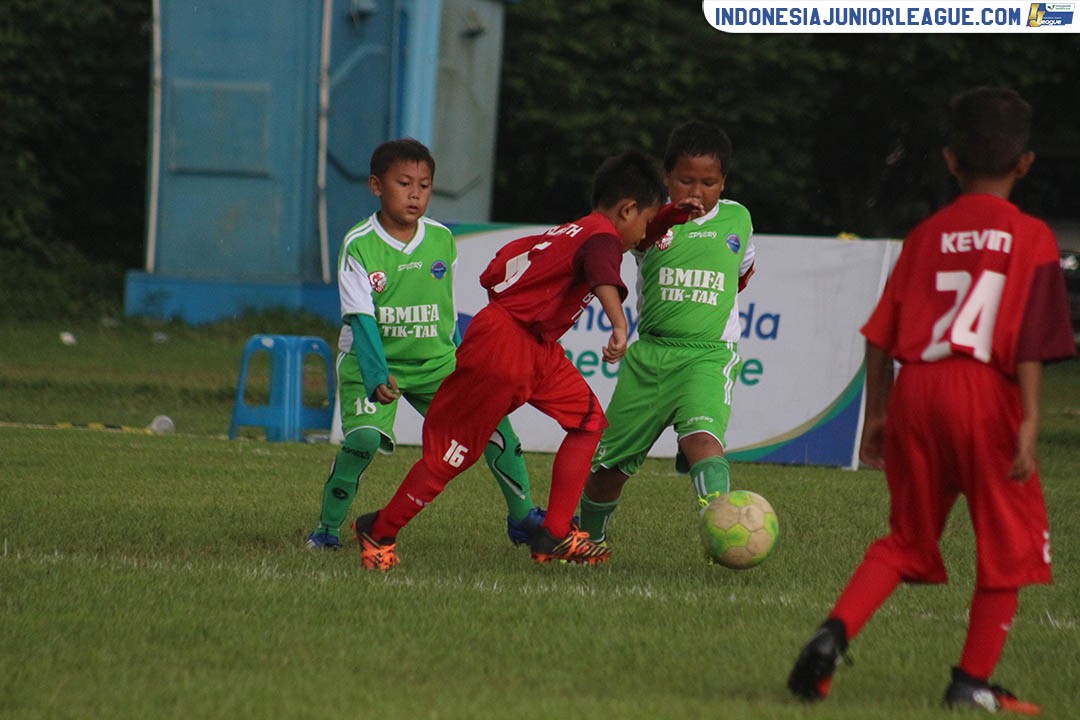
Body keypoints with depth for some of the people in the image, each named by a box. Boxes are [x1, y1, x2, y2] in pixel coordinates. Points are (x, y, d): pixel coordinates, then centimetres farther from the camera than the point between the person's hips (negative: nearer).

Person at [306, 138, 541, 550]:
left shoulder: (442, 240, 0)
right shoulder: (359, 245, -14)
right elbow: (361, 318, -20)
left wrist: (458, 365, 18)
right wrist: (377, 378, -33)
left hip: (434, 362, 4)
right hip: (371, 362, -4)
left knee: (493, 423, -7)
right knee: (363, 438, -26)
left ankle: (523, 518, 12)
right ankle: (327, 528, -7)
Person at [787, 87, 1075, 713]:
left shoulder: (927, 235, 11)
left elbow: (882, 337, 9)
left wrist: (876, 415, 16)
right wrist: (1029, 421, -11)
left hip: (916, 391, 4)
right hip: (986, 392, -4)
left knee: (907, 537, 16)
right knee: (1007, 542, 10)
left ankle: (836, 631, -5)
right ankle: (973, 681, 10)